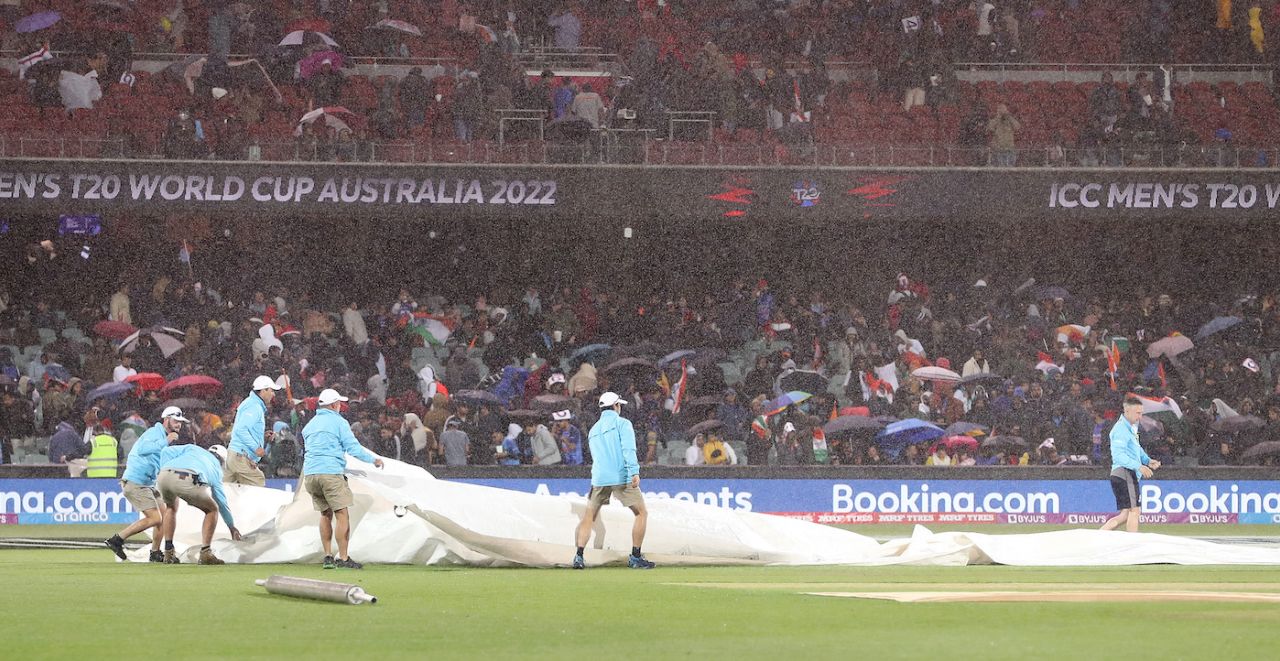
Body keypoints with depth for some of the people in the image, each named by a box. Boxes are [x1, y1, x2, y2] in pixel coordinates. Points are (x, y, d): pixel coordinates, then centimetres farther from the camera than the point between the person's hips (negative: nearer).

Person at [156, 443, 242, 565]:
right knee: (212, 510, 23)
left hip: (163, 477, 3)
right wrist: (232, 527, 50)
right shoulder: (216, 469, 33)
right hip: (188, 481, -3)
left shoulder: (193, 449, 37)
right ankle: (205, 554, 13)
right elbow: (222, 503, 38)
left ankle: (168, 554, 29)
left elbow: (166, 452, 19)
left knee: (171, 506, 35)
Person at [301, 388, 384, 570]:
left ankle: (328, 556, 11)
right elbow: (353, 447, -6)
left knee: (325, 514, 16)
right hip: (331, 472, -7)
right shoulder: (338, 422, -1)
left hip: (310, 473, 7)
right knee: (342, 514, -5)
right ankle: (343, 558, -11)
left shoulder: (309, 425, 19)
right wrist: (373, 460, 7)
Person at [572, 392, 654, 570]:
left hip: (598, 479, 5)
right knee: (641, 513, 5)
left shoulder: (593, 430, 20)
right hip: (621, 477, -5)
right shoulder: (622, 423, 2)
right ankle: (635, 558, 1)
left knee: (589, 517, 11)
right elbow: (628, 449, -12)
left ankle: (579, 556, -3)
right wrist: (634, 472, -21)